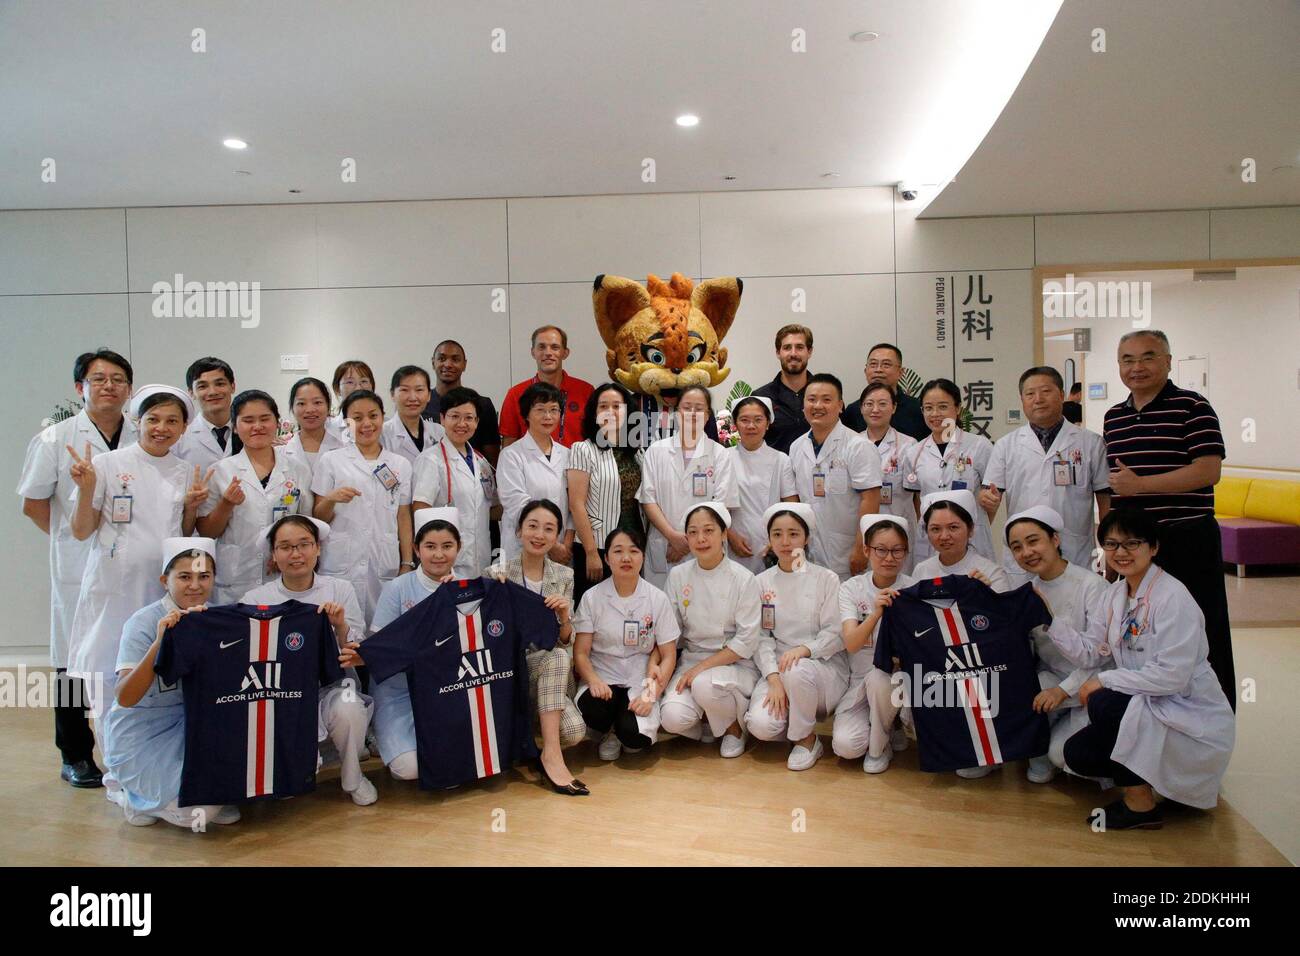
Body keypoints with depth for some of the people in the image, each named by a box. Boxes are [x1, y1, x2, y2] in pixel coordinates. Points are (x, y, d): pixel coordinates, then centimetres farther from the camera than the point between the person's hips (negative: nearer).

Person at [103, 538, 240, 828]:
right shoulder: (144, 622, -17)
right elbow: (125, 698, -28)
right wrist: (159, 643, -39)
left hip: (194, 723, 5)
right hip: (144, 734, -5)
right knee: (199, 808, -18)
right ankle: (135, 796, 10)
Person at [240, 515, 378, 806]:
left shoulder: (340, 590, 4)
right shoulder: (255, 598, 3)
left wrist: (340, 627, -16)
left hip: (332, 685, 1)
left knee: (347, 709, -34)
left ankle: (352, 777, -3)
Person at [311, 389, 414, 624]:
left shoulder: (400, 464, 10)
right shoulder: (331, 461, 4)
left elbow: (403, 518, 10)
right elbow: (318, 518, 7)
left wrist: (407, 564, 4)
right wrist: (331, 499, -13)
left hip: (386, 565, 1)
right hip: (341, 564, -1)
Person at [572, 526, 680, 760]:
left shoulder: (658, 599, -1)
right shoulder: (592, 597, -2)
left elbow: (669, 656, 0)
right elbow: (581, 653, -3)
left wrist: (651, 696, -15)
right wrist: (594, 681, -24)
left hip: (640, 681, 0)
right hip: (602, 678, 0)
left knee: (634, 736, -27)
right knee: (592, 709, -33)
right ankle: (609, 733, 4)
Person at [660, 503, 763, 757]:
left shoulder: (744, 580, -9)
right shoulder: (678, 576, 1)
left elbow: (746, 642, -11)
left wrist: (701, 668, -17)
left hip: (735, 664, -2)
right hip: (691, 659, 3)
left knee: (705, 684, -36)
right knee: (673, 717, -25)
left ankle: (735, 728, -3)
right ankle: (706, 721, 10)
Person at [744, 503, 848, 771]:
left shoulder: (827, 579, 1)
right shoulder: (762, 582, 6)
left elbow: (835, 634, -5)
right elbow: (762, 637, -1)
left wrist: (804, 649, -24)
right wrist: (773, 678, -16)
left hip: (823, 666, -1)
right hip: (776, 668, 2)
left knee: (797, 671, -37)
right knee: (761, 724, -27)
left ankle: (807, 739, -10)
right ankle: (797, 724, 9)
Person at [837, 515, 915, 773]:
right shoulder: (851, 588, -4)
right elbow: (851, 644, -18)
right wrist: (876, 614, -36)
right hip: (859, 680, 1)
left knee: (878, 676, -35)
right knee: (846, 745, -22)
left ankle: (881, 746, -7)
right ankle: (889, 729, 12)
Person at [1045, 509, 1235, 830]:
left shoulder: (1173, 597, -20)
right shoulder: (1115, 593, 5)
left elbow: (1171, 676, -26)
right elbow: (1090, 653, 0)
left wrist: (1105, 680, -20)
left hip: (1193, 717, -8)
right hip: (1146, 708, 8)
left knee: (1104, 705, -29)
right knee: (1077, 754, -3)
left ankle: (1140, 803, -11)